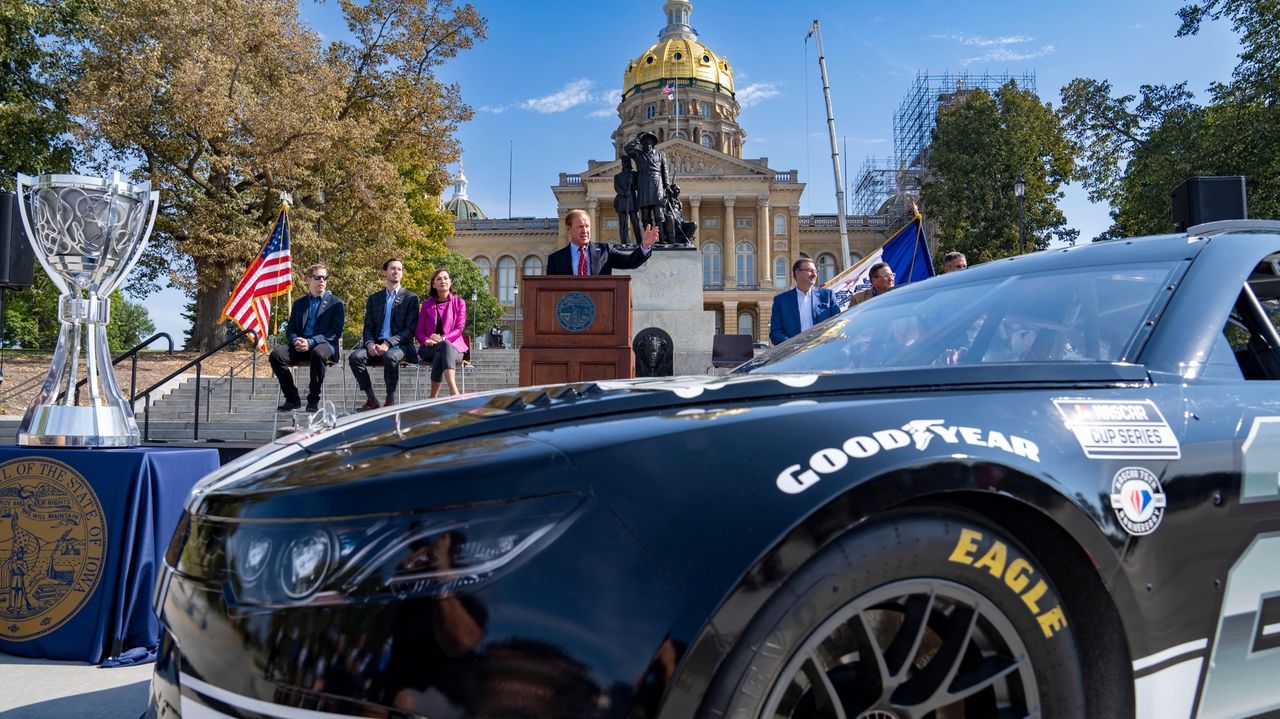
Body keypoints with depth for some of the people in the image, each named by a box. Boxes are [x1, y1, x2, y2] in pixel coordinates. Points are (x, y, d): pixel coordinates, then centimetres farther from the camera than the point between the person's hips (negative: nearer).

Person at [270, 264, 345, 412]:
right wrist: (295, 340, -10)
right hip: (300, 346, 4)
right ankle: (292, 399, -13)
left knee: (318, 353, -39)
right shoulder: (299, 303, 21)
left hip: (324, 344, -4)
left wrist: (311, 342, -16)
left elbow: (336, 332, -3)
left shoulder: (335, 303, 8)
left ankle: (314, 400, -24)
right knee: (276, 354, -25)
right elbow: (290, 329, 16)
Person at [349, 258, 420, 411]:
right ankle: (371, 400, -17)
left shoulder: (411, 298, 6)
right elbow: (368, 327, 14)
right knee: (355, 357, -25)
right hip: (377, 345, 4)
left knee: (390, 357, -38)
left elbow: (410, 329, -3)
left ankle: (390, 401, -22)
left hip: (400, 345, -4)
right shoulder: (373, 298, 19)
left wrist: (388, 343, -17)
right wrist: (370, 343, -10)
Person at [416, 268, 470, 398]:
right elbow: (419, 331, 10)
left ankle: (433, 398, -46)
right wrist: (426, 340, -14)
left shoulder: (459, 303, 11)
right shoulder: (427, 304, 16)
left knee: (440, 356, -38)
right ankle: (455, 393, -52)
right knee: (445, 346, -37)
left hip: (454, 346, 0)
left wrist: (442, 338, -20)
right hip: (430, 349, 1)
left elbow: (459, 328, -1)